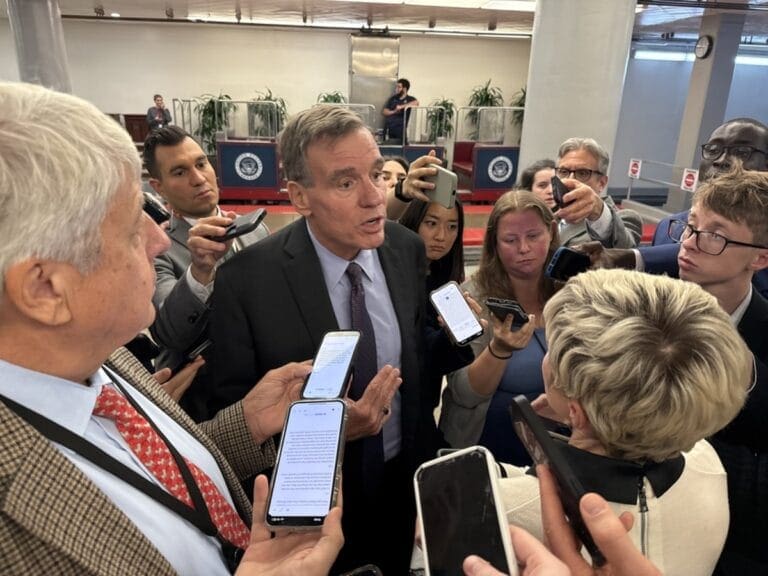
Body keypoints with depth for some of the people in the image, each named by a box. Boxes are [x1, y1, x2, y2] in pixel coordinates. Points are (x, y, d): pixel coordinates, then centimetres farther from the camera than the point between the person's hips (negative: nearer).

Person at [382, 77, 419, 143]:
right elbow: (384, 111, 13)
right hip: (388, 127, 4)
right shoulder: (393, 98, 17)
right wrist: (394, 111, -7)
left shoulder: (410, 99, 4)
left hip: (400, 128, -4)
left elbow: (416, 102, -20)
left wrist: (401, 106, -21)